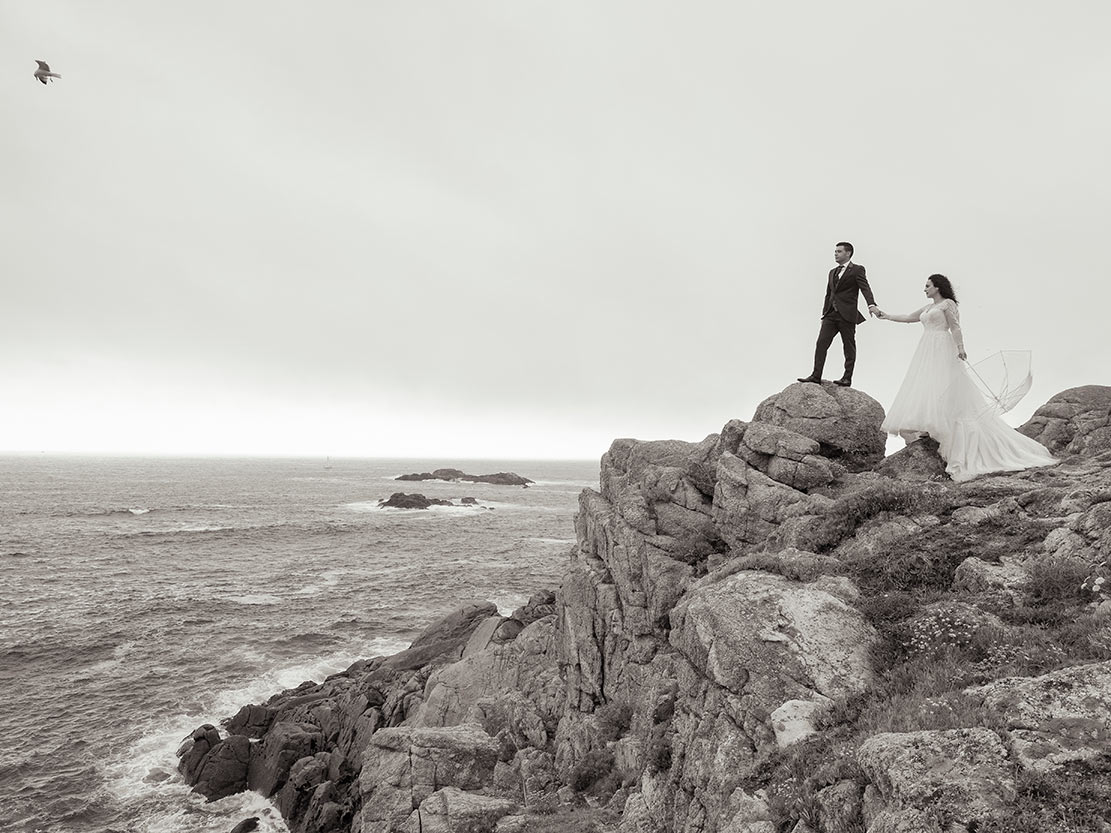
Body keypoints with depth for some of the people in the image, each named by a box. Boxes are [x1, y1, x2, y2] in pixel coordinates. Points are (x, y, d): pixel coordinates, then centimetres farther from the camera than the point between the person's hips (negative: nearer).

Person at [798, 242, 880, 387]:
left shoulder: (857, 270, -1)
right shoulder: (832, 272, 20)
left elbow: (865, 288, -14)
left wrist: (871, 305, -31)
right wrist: (824, 315, 19)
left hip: (847, 315, -6)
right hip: (831, 314, 6)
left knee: (849, 347, 2)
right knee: (821, 343, -5)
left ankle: (847, 378, 8)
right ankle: (816, 375, -5)